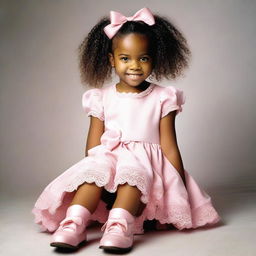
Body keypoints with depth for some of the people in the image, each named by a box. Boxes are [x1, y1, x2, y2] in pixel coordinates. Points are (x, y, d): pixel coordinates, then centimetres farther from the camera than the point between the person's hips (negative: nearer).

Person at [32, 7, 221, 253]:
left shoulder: (162, 98, 4)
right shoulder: (102, 98, 8)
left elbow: (169, 145, 3)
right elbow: (93, 146, 6)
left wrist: (181, 186, -2)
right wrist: (96, 177, -6)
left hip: (145, 161, -2)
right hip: (107, 158, 2)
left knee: (132, 171, -35)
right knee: (94, 170, -31)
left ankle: (120, 226, -52)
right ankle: (74, 223, -41)